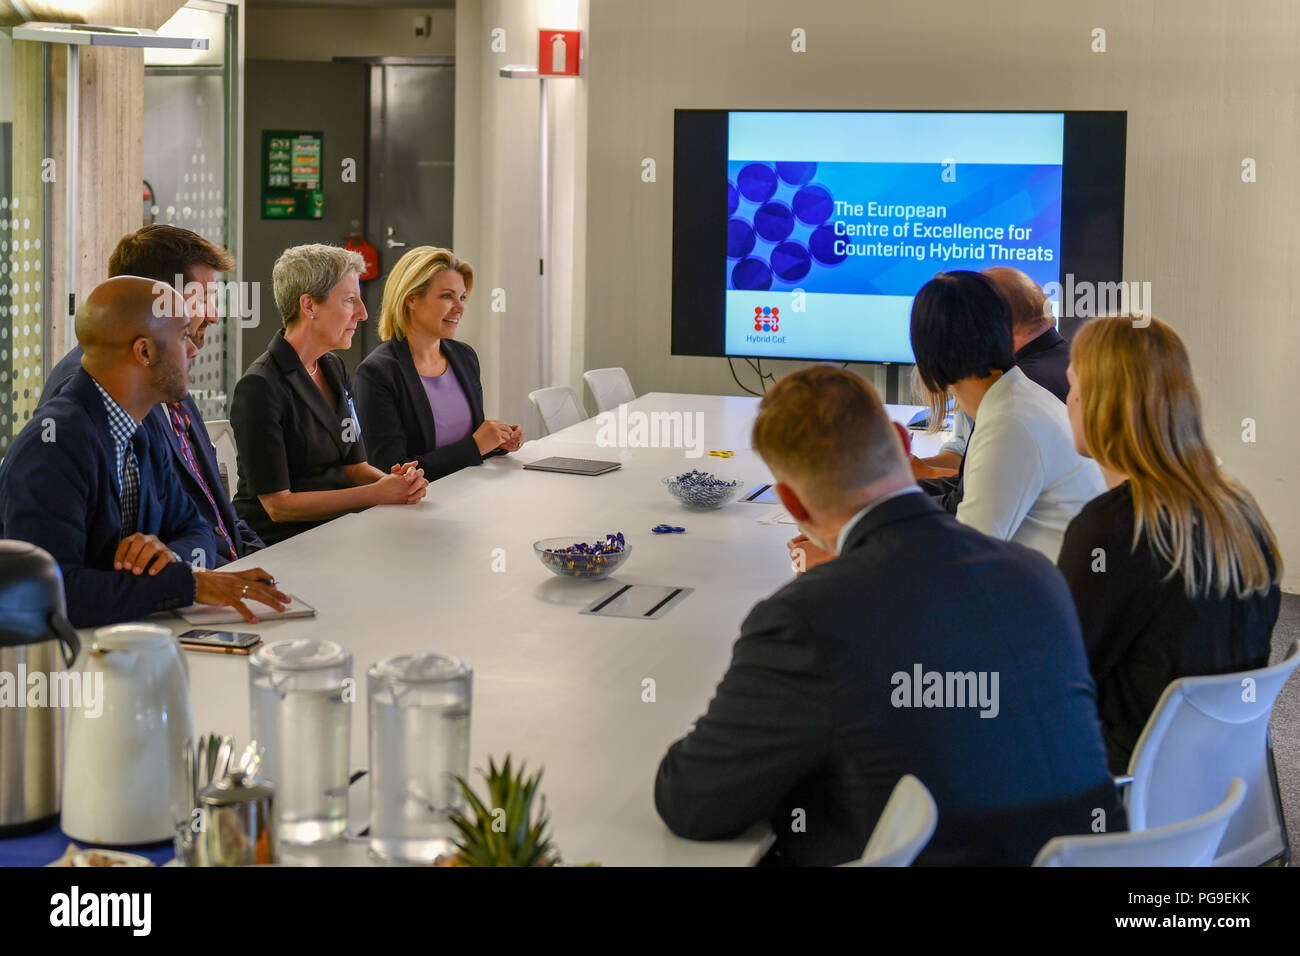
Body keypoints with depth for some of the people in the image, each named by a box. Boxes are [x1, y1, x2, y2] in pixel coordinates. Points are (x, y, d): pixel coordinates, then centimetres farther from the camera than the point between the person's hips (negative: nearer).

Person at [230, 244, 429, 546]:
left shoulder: (335, 369, 12)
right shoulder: (260, 387, -14)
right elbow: (278, 504, -16)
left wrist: (399, 482, -8)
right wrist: (377, 493, -17)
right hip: (276, 541, -8)